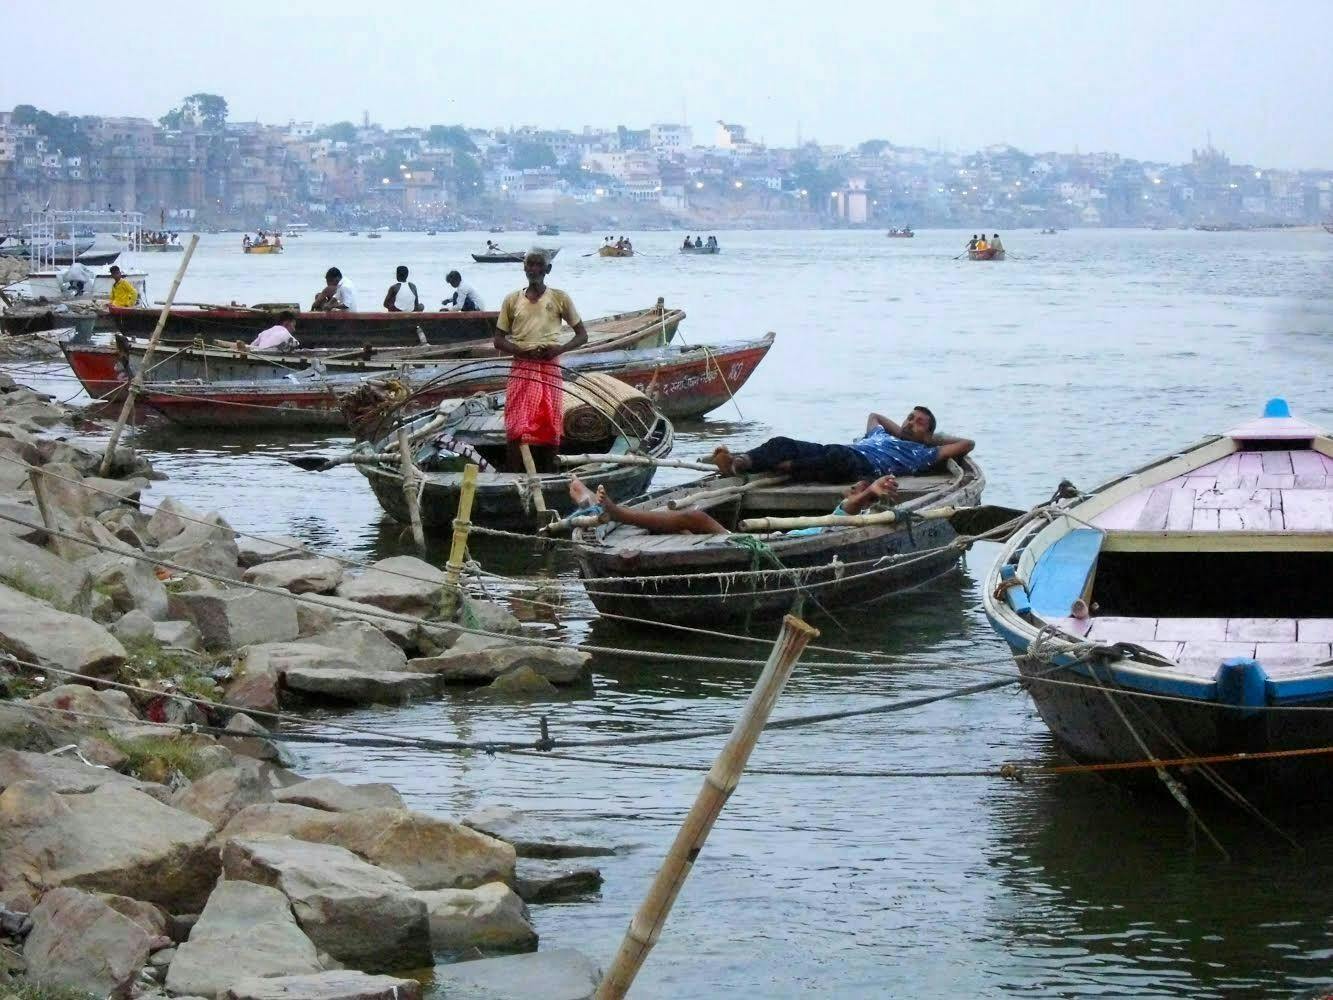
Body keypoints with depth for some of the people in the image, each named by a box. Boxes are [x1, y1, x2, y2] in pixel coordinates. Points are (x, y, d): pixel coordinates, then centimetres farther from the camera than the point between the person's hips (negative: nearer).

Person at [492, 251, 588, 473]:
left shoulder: (560, 298, 5)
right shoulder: (512, 300, 7)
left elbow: (582, 335, 8)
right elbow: (499, 340, 9)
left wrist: (560, 348, -11)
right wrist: (522, 351, -11)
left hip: (550, 369, 0)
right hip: (521, 369, 0)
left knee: (549, 429, 0)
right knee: (516, 429, -9)